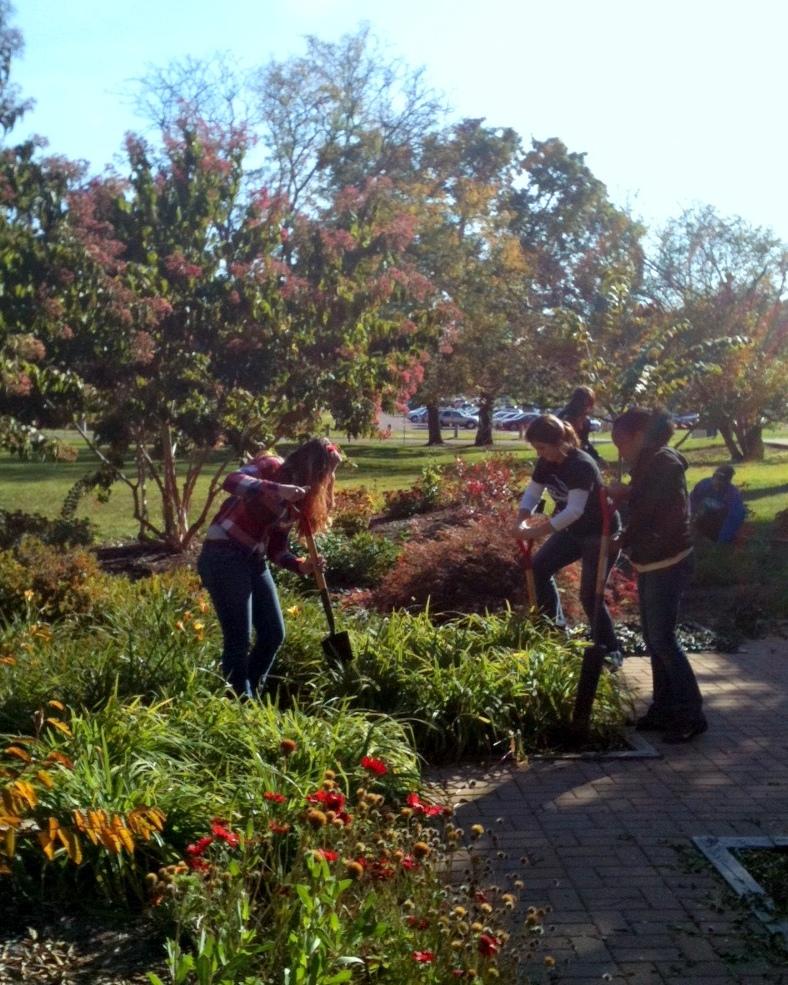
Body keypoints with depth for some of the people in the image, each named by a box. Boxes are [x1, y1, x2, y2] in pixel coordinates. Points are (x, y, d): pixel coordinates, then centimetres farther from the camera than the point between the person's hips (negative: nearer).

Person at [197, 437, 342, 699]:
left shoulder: (298, 502, 11)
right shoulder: (271, 466, -11)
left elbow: (276, 548, 11)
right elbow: (232, 481, -30)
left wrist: (301, 565, -7)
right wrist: (277, 490, -39)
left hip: (255, 562, 9)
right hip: (223, 558, -9)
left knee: (274, 634, 11)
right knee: (239, 641, -6)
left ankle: (251, 698, 28)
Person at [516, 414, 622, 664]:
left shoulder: (582, 465, -31)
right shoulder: (546, 463, -6)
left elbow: (574, 511, -37)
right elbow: (532, 494, -3)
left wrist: (536, 532, -40)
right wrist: (522, 522, -24)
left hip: (601, 534, -8)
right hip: (572, 531, 8)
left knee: (589, 595, -9)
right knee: (538, 567, 6)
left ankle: (611, 652, 6)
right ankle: (555, 629, 19)